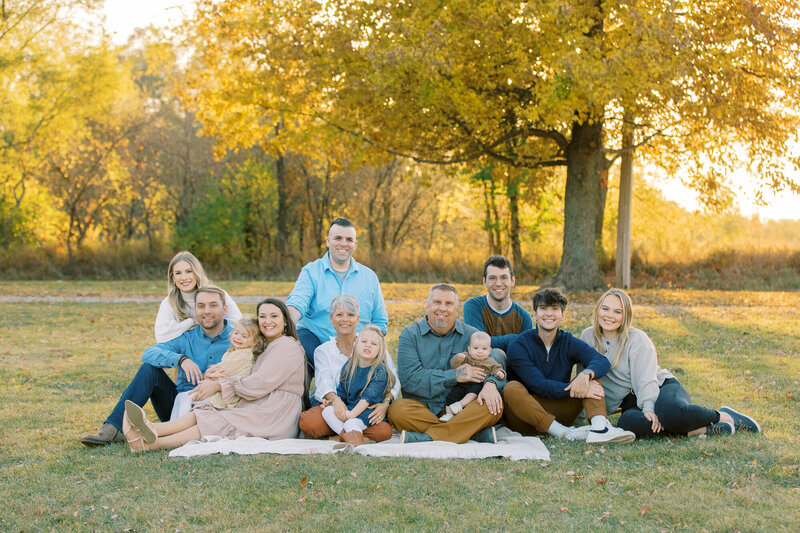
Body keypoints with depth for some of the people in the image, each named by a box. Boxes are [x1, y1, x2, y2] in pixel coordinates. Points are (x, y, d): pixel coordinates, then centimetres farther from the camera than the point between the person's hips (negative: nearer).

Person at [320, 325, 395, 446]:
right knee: (327, 411, -17)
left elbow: (369, 396, -16)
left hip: (369, 410, -7)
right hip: (348, 407, 7)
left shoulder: (380, 370, -8)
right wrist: (334, 402, -3)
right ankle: (348, 437, -34)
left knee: (351, 423, -32)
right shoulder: (348, 367, 11)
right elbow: (341, 392, 18)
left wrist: (352, 413, -23)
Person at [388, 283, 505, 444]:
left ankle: (428, 438, -33)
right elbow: (409, 378, -9)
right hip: (422, 406, -1)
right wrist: (455, 375, -12)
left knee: (495, 405, -25)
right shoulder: (410, 335, 4)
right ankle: (475, 432, -30)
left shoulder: (471, 334, 11)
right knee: (398, 410, -33)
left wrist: (491, 383, -23)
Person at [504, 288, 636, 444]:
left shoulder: (570, 343, 5)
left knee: (591, 372, -9)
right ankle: (565, 434, -38)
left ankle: (599, 426, -34)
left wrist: (585, 375, -36)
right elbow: (538, 385, -17)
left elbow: (602, 361, -13)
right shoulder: (518, 346, -7)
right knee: (512, 388, -33)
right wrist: (574, 390, -28)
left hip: (557, 415, 3)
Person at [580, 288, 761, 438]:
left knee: (672, 412, -41)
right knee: (627, 423, -37)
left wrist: (648, 408, -30)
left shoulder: (637, 339, -6)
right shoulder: (588, 337, 5)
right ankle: (703, 430, -30)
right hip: (632, 403, 3)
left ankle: (724, 417, -12)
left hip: (661, 387, -3)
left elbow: (645, 378, -14)